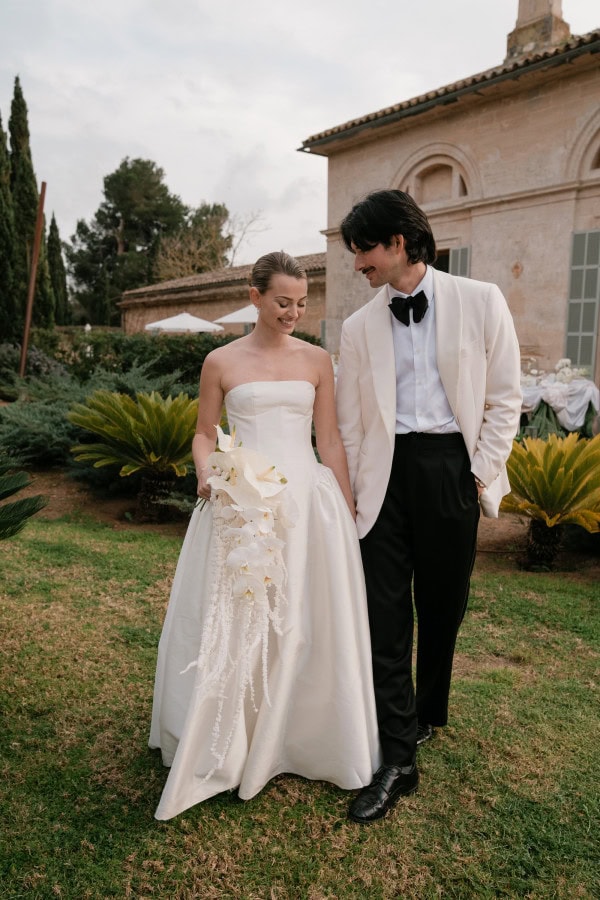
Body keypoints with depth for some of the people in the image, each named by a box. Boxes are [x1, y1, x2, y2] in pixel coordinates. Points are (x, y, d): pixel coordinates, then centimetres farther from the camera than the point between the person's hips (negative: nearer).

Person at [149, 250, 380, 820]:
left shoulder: (317, 360, 7)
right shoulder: (221, 362, 3)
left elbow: (330, 440, 6)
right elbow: (204, 433, 9)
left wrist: (347, 516, 3)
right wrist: (206, 475, -12)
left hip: (306, 500, 2)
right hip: (240, 503, -1)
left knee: (307, 624, 8)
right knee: (232, 622, 5)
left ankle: (300, 737, 31)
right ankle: (227, 746, 27)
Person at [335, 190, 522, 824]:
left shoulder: (479, 302, 2)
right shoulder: (358, 327, 8)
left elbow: (504, 398, 1)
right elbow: (348, 422, 8)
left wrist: (482, 474, -5)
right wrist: (347, 493, 4)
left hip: (452, 466, -1)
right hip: (384, 472, 1)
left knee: (442, 605, 12)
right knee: (385, 614, -2)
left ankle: (429, 711, 38)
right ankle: (396, 759, 9)